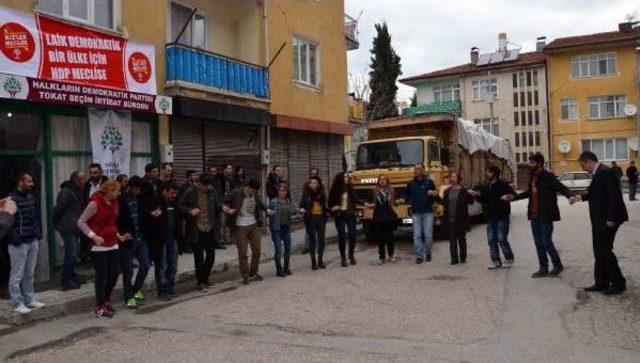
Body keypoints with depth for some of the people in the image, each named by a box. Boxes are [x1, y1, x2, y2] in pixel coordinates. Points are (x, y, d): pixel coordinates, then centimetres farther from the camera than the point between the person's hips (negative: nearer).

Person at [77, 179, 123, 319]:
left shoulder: (114, 203, 8)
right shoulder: (95, 203, -14)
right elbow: (81, 222, -12)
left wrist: (117, 235, 9)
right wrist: (93, 236, -20)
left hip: (113, 244, 7)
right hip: (99, 246, -7)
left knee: (115, 272, 8)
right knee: (102, 276, 0)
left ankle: (106, 298, 31)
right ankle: (100, 308, 12)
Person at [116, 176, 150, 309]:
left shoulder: (139, 198, 6)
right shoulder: (121, 200, -10)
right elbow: (116, 221, -11)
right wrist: (123, 233, -21)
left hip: (141, 239, 5)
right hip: (127, 240, -5)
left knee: (145, 265, 4)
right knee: (128, 271, 3)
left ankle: (136, 289, 28)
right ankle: (129, 297, 16)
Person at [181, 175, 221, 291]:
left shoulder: (211, 191, 3)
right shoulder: (190, 192, -10)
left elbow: (217, 204, 13)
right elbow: (180, 206, -6)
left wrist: (222, 207, -8)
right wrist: (190, 211, -23)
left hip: (209, 229, 5)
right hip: (195, 230, -5)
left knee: (211, 255, 9)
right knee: (199, 257, -1)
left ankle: (205, 278, 30)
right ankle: (199, 281, 18)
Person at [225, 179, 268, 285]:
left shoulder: (255, 194, 3)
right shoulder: (236, 194, -14)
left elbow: (259, 203, 23)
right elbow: (224, 204, -9)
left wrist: (266, 209, 9)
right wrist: (227, 209, -30)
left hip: (254, 225, 5)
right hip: (240, 227, -5)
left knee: (256, 250, 8)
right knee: (242, 252, -1)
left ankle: (253, 273, 24)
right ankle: (245, 277, 9)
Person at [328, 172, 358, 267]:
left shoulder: (350, 189, 1)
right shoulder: (335, 190, -5)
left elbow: (354, 201, 11)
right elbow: (330, 203, 2)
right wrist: (333, 208, -16)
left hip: (350, 214, 2)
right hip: (340, 215, -2)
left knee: (352, 236, 0)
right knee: (342, 237, 1)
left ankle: (351, 256, 19)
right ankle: (343, 258, 12)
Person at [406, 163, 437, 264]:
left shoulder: (429, 182, -1)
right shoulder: (411, 184, 6)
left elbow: (435, 195, 3)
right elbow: (408, 196, 21)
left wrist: (434, 194, -17)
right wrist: (411, 202, 6)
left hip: (428, 212, -2)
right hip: (416, 213, 2)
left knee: (428, 234, 2)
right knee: (417, 235, 0)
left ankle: (428, 252, 23)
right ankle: (419, 256, 7)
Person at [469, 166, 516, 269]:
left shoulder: (503, 184, -8)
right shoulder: (486, 186, 13)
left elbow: (514, 195, -12)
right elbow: (483, 199, 20)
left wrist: (508, 197, -33)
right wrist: (475, 195, 5)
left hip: (502, 217, -7)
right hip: (490, 217, 7)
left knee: (502, 239, -5)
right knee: (491, 240, 6)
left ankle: (509, 258, 15)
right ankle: (495, 261, 14)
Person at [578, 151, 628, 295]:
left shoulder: (606, 172, -16)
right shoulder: (597, 174, 13)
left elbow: (615, 195, -21)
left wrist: (611, 218, -23)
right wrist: (581, 197, 12)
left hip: (607, 220, -10)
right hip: (599, 220, 10)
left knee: (605, 250, -5)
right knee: (599, 251, 13)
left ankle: (618, 283, 7)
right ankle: (601, 282, 21)